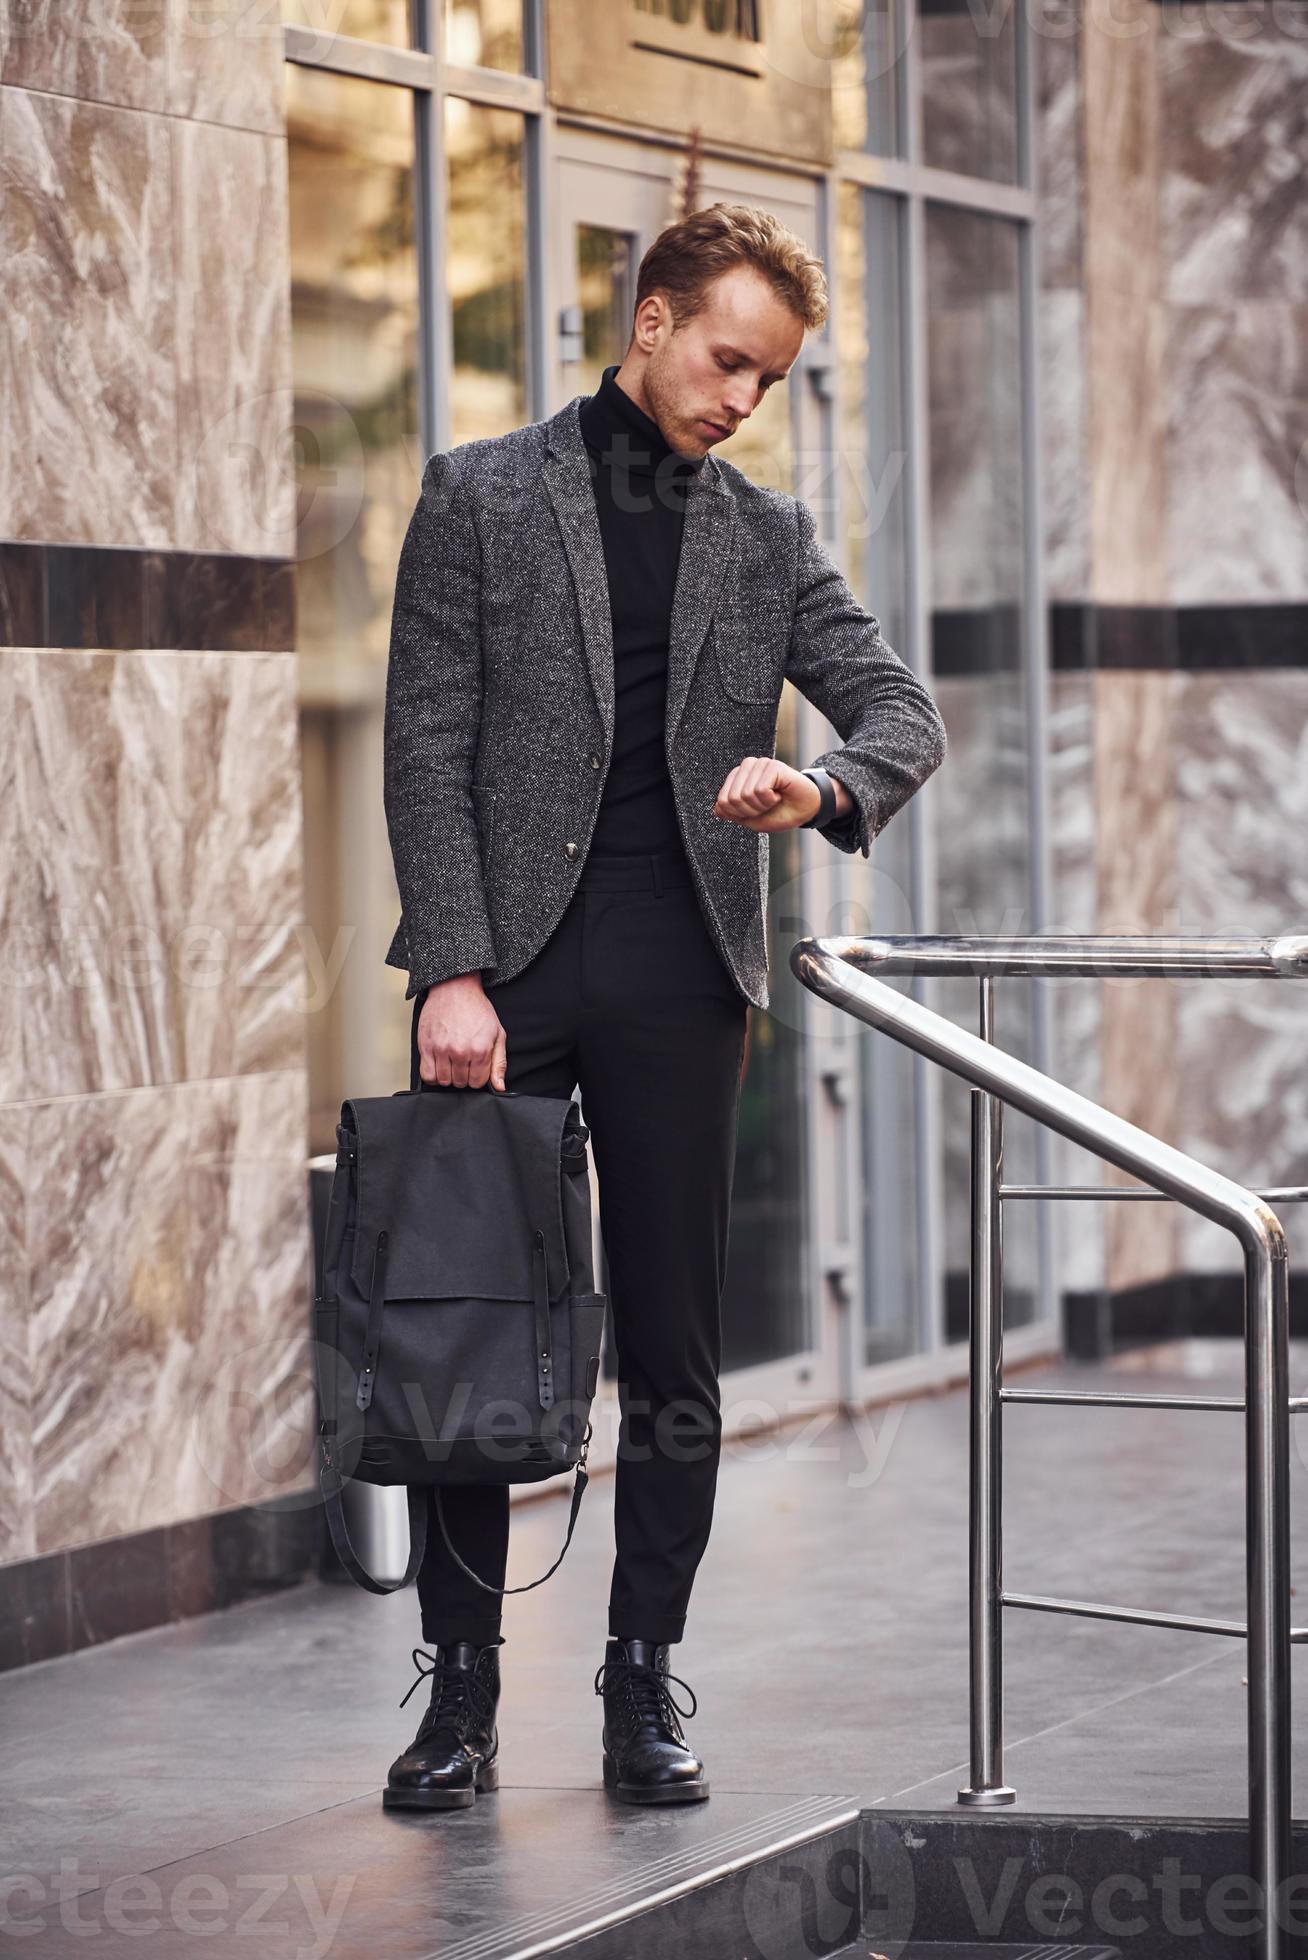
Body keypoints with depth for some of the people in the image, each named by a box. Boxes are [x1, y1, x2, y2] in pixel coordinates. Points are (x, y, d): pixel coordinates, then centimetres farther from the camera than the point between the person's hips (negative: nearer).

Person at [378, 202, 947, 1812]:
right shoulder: (481, 497, 5)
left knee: (673, 1352, 2)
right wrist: (453, 970, -11)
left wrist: (830, 788, -17)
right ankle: (462, 1690, 7)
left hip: (677, 970, 2)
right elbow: (428, 751, -1)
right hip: (505, 957, -2)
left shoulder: (769, 537, 13)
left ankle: (643, 1684, 10)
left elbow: (902, 707, 8)